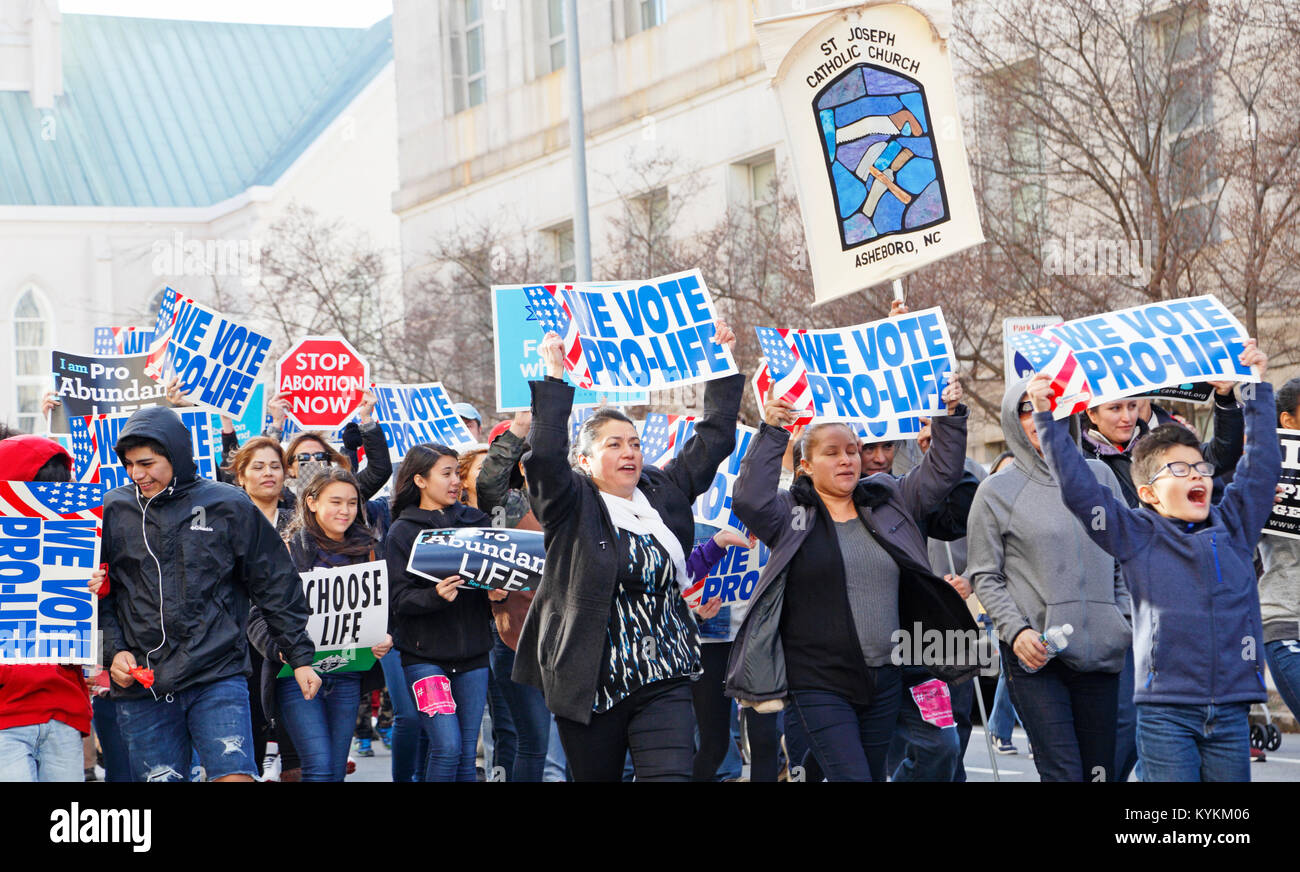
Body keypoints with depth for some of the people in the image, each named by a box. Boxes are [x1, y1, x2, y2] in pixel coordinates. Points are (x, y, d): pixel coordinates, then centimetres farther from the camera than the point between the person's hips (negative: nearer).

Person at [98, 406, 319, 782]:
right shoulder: (112, 511, 7)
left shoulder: (228, 506, 2)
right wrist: (113, 650, -3)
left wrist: (300, 656, 7)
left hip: (218, 679, -2)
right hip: (140, 687, 2)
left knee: (235, 775, -15)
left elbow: (276, 585, 7)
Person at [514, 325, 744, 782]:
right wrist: (555, 379, -21)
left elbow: (713, 439, 17)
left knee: (671, 775, -12)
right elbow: (545, 456, -20)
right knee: (597, 776, 8)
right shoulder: (574, 507, -2)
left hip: (664, 683, 3)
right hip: (593, 686, -3)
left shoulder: (664, 492, 11)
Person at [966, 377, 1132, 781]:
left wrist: (1131, 624, 5)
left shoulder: (1099, 475, 11)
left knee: (1101, 771, 5)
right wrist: (1016, 631, -11)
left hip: (1102, 651, 3)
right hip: (1034, 655, -3)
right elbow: (985, 577, 3)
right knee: (1063, 773, -13)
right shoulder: (997, 491, 3)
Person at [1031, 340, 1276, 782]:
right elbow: (1077, 486, -2)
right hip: (1166, 708, -3)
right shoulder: (1136, 535, 3)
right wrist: (1047, 418, -5)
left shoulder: (1234, 526, 12)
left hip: (1231, 709, 3)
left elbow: (1261, 464, 16)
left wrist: (1257, 387, 16)